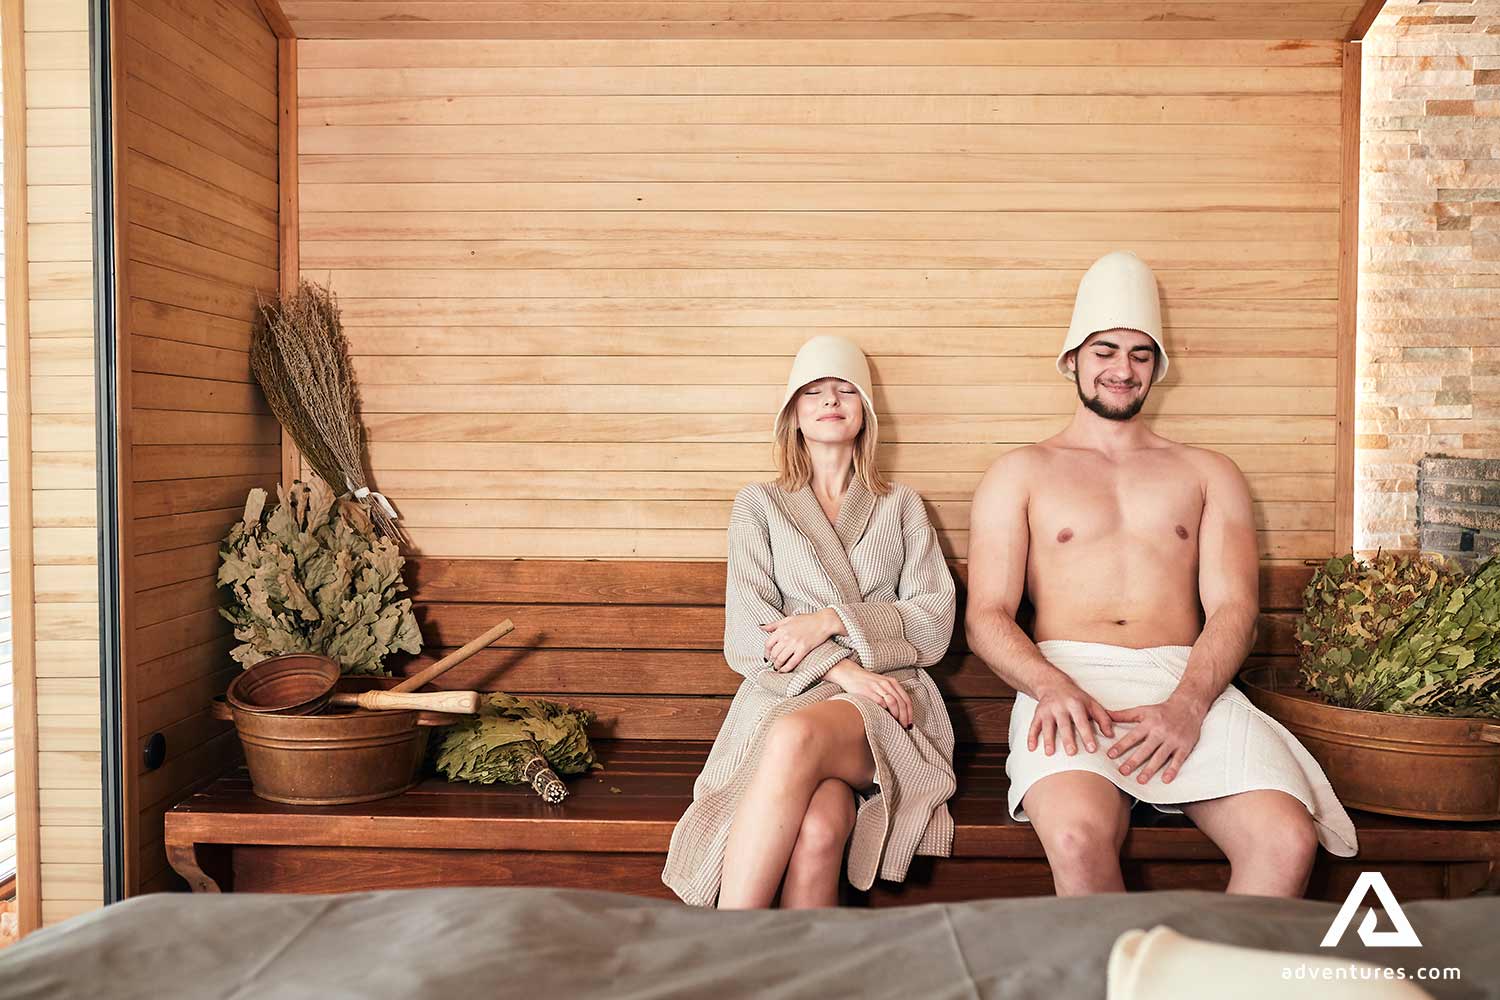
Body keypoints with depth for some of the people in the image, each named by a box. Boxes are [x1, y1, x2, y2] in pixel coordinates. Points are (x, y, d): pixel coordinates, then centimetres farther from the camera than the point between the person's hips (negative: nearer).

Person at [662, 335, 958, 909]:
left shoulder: (900, 505, 21)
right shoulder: (759, 505, 18)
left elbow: (935, 624, 9)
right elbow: (747, 632, 5)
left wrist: (831, 621, -7)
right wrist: (842, 669, -12)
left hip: (885, 703, 0)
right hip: (783, 697, 0)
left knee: (798, 737, -39)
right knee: (819, 829, -37)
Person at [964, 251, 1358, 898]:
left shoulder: (1208, 474, 23)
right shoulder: (1020, 473, 18)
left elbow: (1233, 607, 9)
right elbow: (986, 615, 7)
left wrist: (1187, 703, -13)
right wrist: (1052, 686, -16)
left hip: (1190, 682, 2)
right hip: (1068, 680, -2)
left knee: (1288, 841, -28)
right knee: (1077, 836, -35)